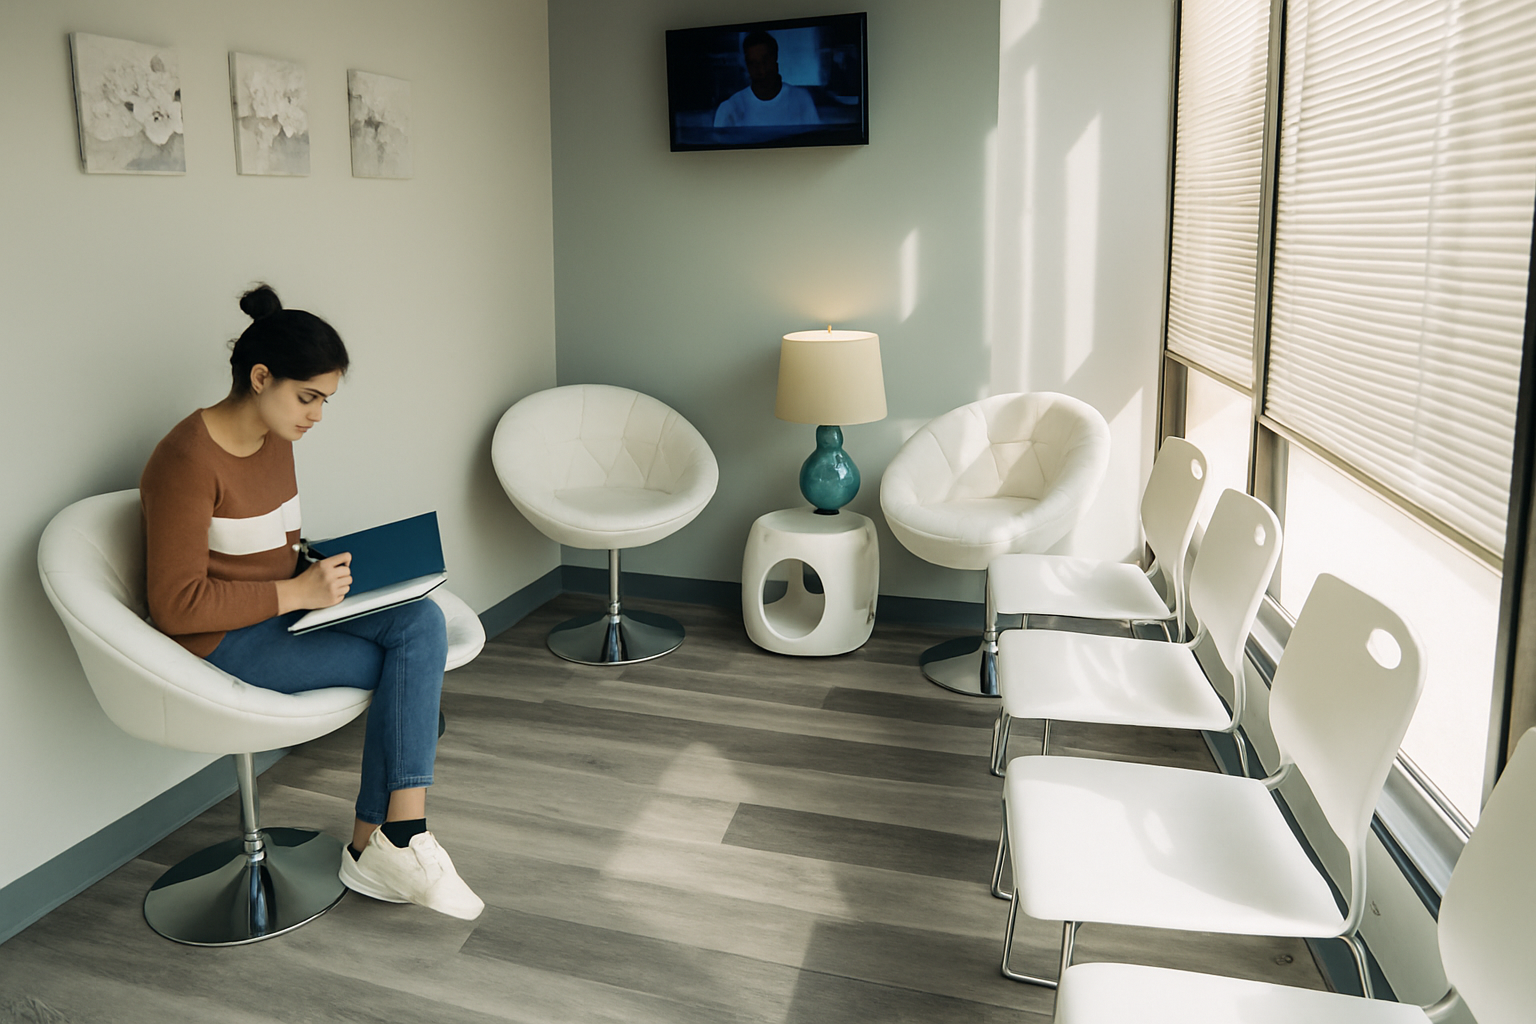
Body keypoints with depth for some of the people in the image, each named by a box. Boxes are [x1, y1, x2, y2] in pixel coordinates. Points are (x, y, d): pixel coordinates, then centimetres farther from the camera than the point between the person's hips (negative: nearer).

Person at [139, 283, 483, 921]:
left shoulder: (276, 441, 6)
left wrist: (324, 570, 0)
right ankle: (393, 843, -5)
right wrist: (299, 592, -23)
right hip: (219, 645, -8)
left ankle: (378, 845, -14)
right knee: (410, 668, -18)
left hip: (282, 612, 8)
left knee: (421, 622, -17)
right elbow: (177, 605, -21)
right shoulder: (187, 461, -20)